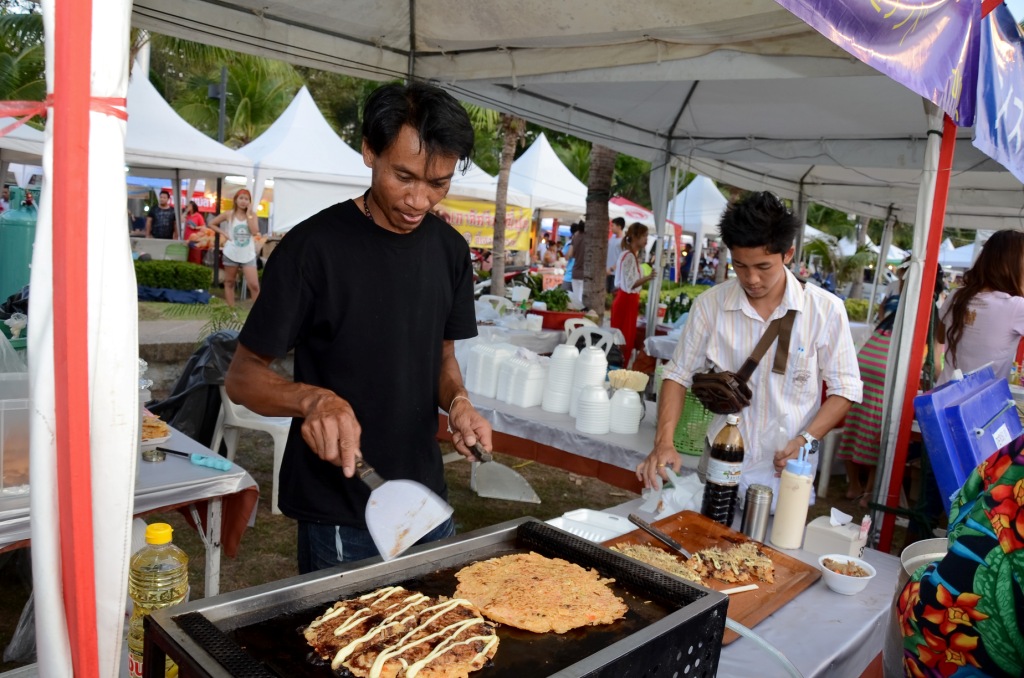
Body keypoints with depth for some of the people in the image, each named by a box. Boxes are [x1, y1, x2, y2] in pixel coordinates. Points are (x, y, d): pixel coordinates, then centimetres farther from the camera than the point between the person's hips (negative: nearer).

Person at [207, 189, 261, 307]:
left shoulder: (252, 215, 1)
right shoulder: (229, 214, 0)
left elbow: (255, 231, -15)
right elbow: (212, 223, 9)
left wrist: (248, 214, -11)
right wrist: (223, 233, -4)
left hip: (248, 255, -1)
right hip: (231, 254, 1)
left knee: (254, 285, -9)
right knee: (229, 282, 10)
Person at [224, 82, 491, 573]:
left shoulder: (449, 249, 2)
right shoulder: (316, 245, -15)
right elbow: (243, 376, -11)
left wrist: (457, 401, -9)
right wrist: (314, 399, -31)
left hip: (427, 504, 6)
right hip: (338, 517, -5)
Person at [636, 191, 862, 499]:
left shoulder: (825, 310, -9)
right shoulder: (710, 305, -7)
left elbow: (844, 388, -1)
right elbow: (678, 374, 0)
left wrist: (805, 440, -15)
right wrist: (664, 442, -12)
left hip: (786, 474, -1)